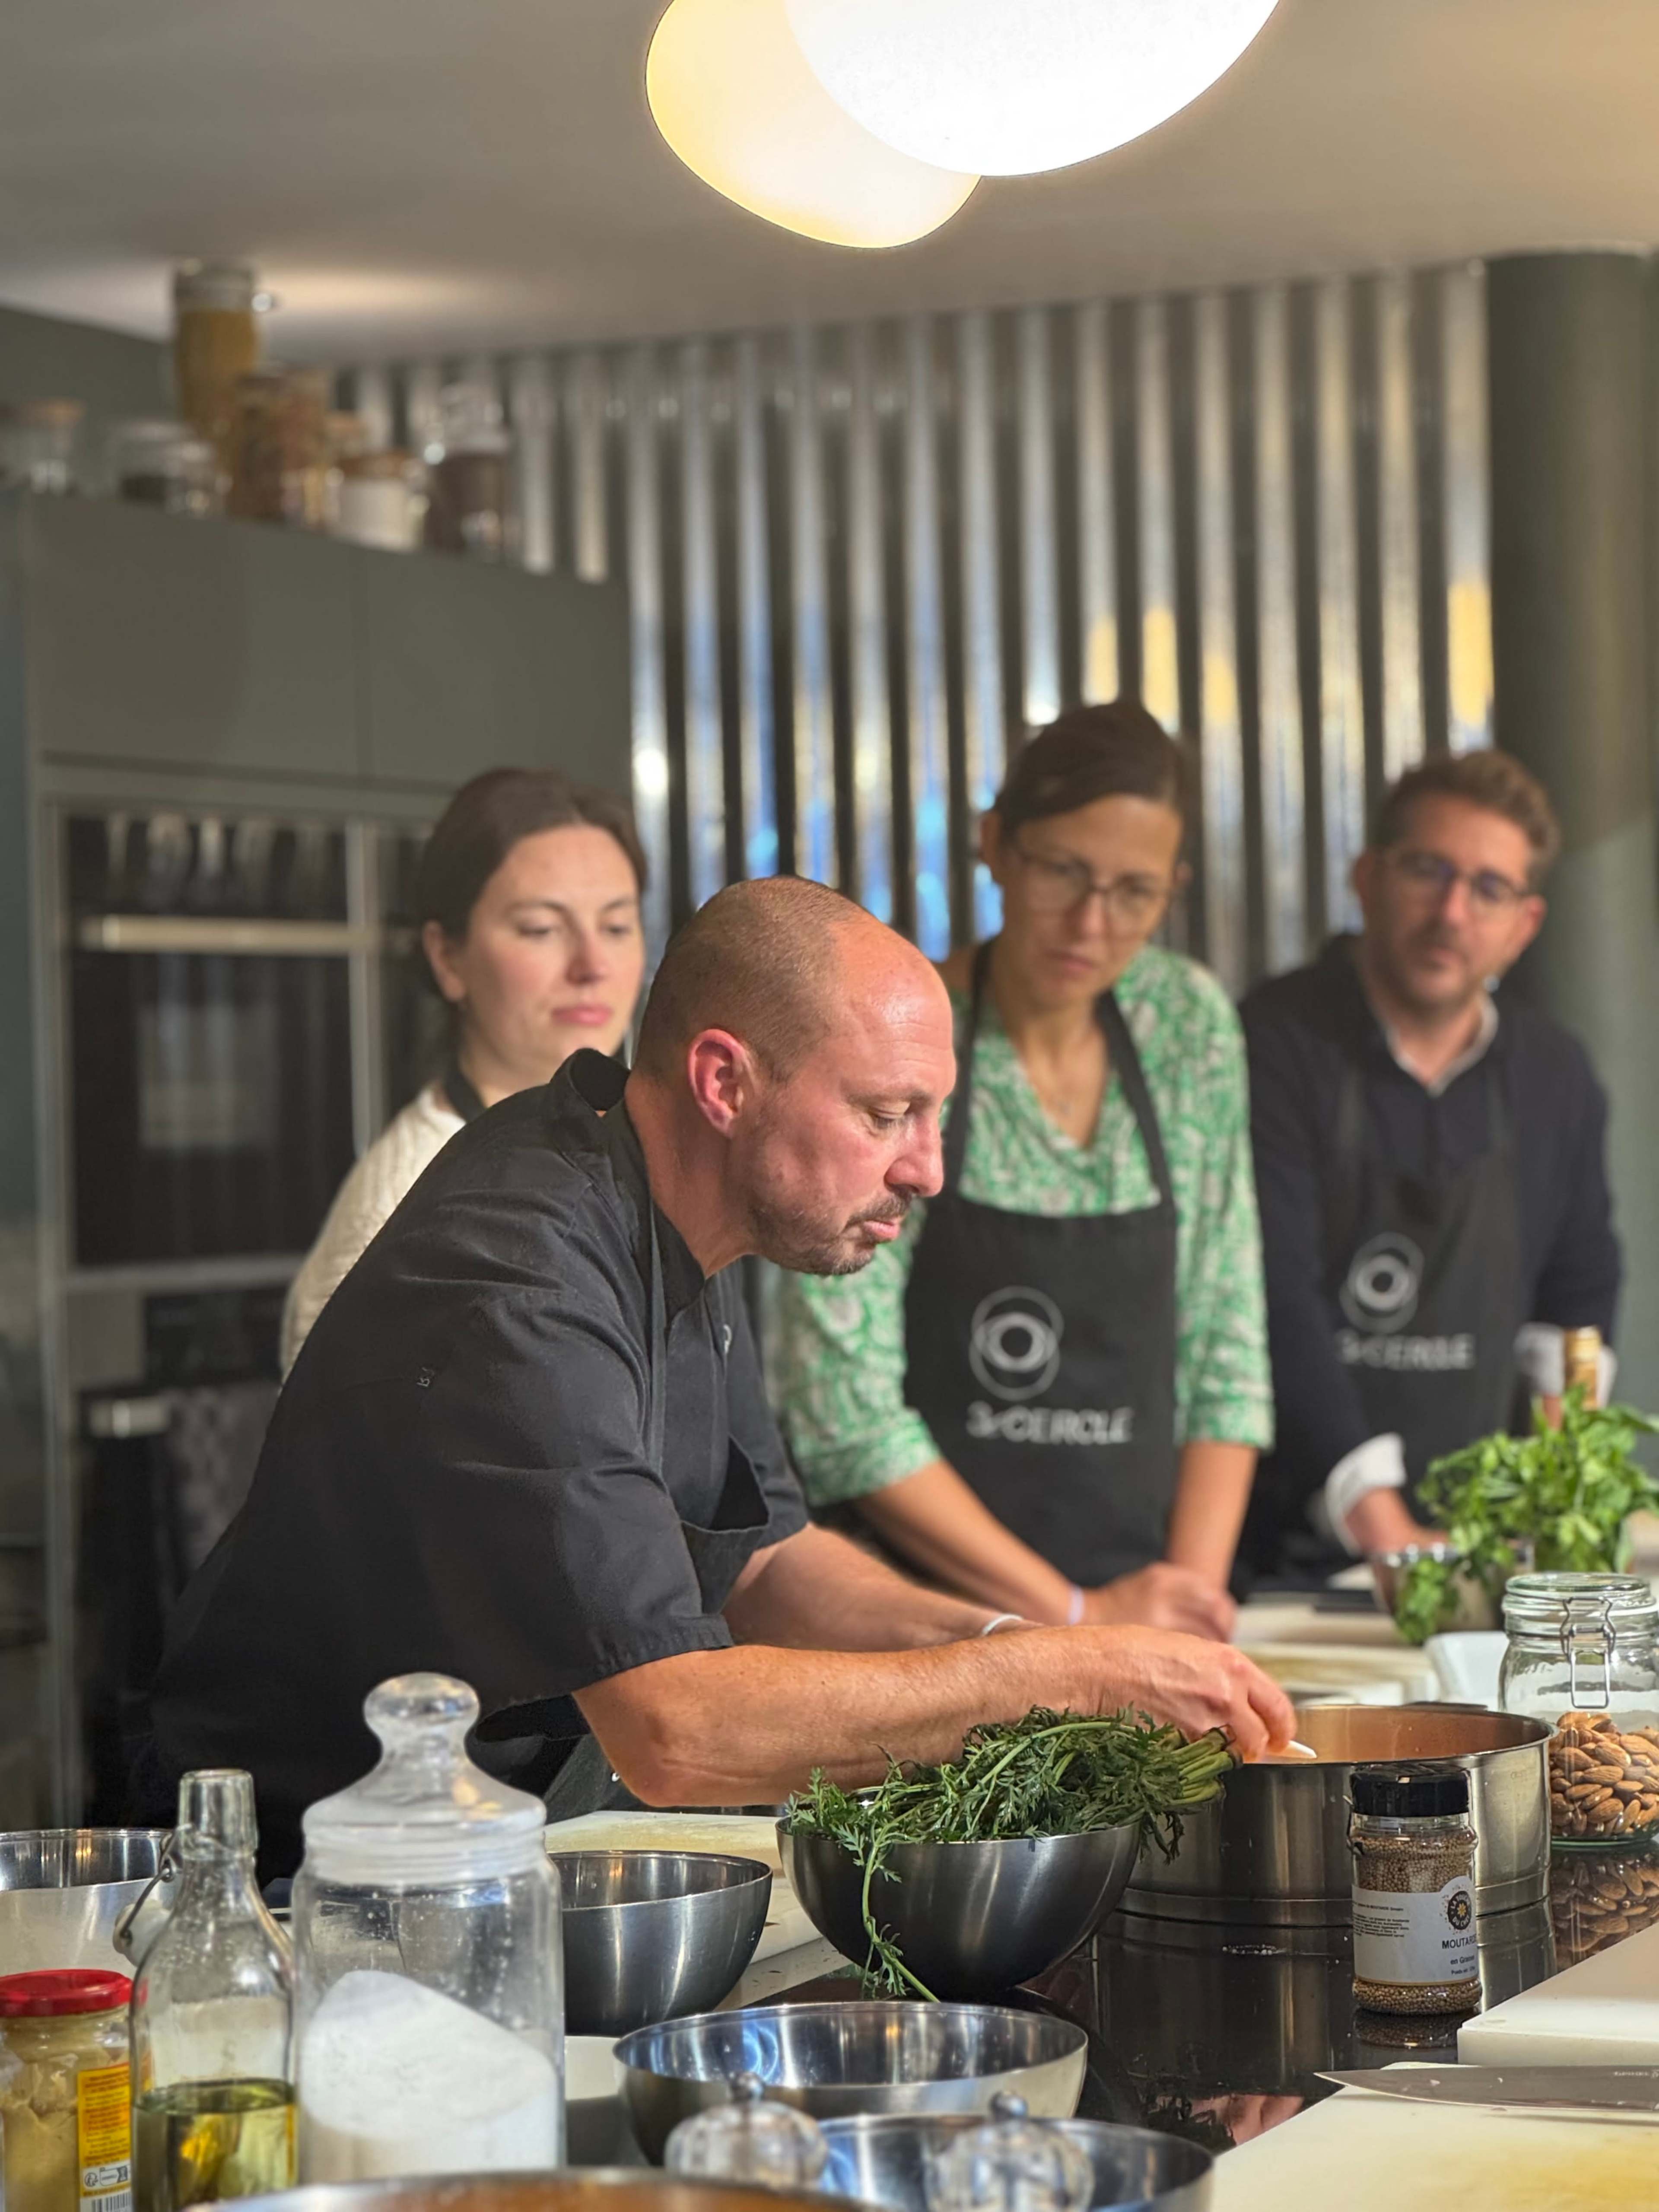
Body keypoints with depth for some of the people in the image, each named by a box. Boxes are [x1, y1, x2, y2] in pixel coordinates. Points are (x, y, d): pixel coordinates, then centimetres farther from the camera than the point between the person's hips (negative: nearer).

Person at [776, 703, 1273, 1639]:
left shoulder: (1192, 1025, 6)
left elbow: (1225, 1349, 10)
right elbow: (845, 1414, -11)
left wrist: (1195, 1592, -3)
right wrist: (1077, 1613, -10)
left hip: (1142, 1603, 3)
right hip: (921, 1616, -3)